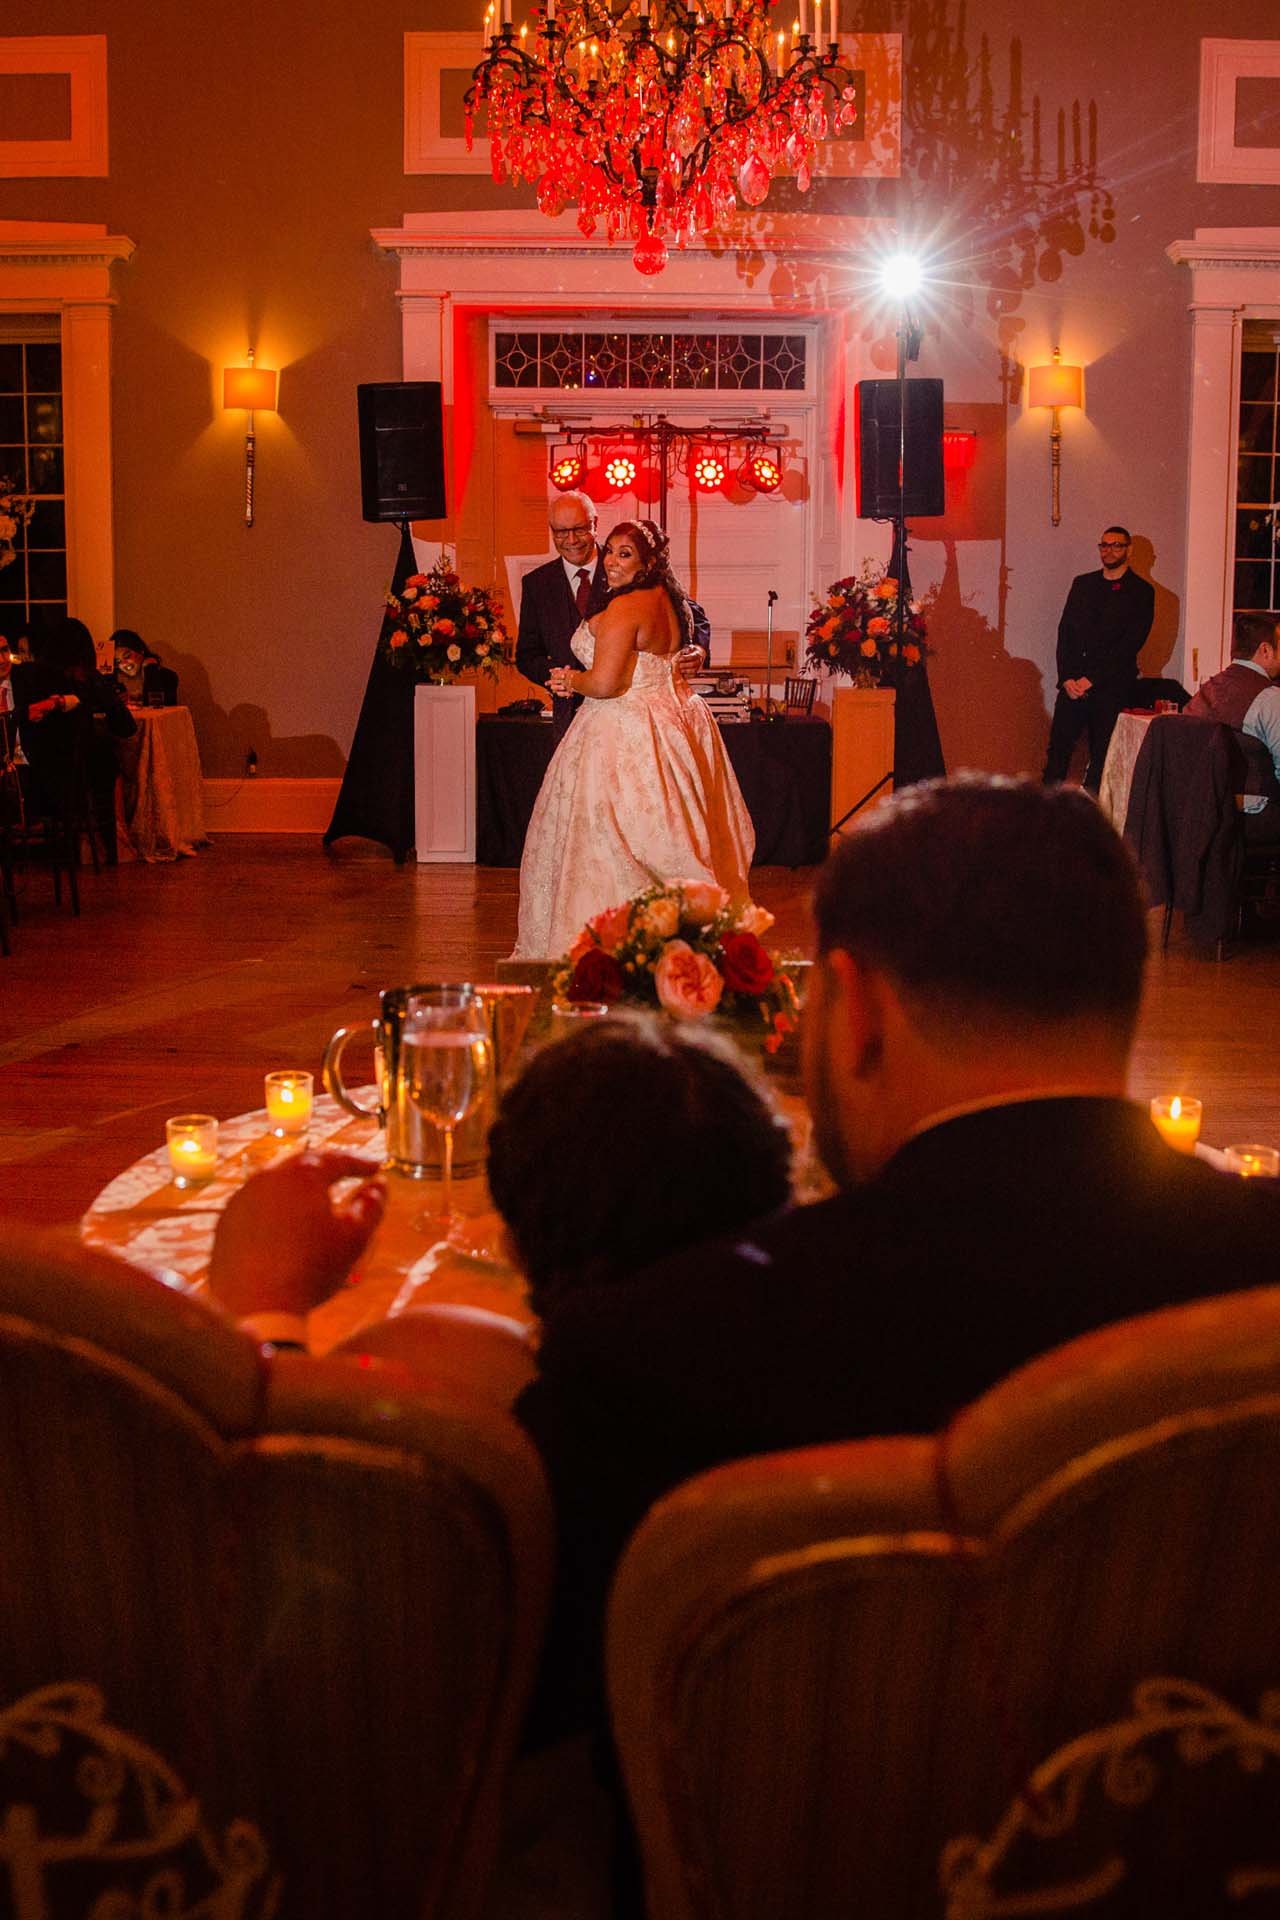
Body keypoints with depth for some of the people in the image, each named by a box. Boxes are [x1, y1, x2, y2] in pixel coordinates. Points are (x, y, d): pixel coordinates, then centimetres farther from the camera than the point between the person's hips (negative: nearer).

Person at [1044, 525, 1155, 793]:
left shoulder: (1141, 592, 1)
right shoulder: (1082, 584, 15)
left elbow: (1131, 643, -7)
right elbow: (1065, 632, 10)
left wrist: (1092, 679, -12)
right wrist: (1066, 677, -4)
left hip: (1112, 685, -4)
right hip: (1074, 683, 4)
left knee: (1101, 755, -2)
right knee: (1058, 746, -1)